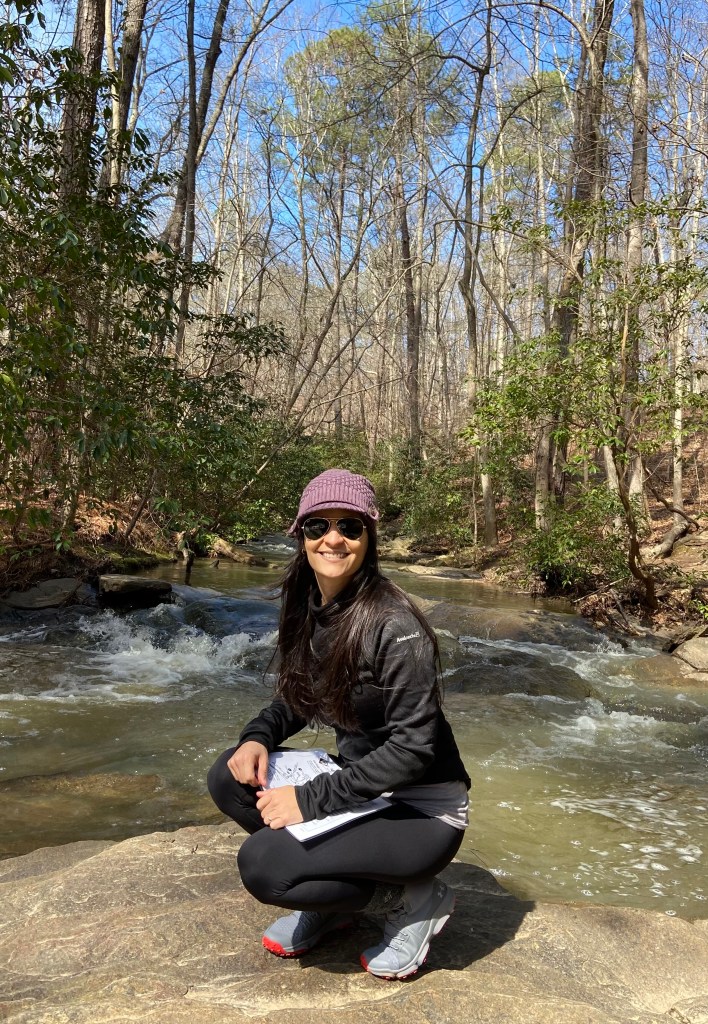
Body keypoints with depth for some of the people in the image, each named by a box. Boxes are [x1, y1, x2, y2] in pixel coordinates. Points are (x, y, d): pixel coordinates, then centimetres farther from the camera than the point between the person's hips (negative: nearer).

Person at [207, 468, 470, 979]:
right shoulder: (309, 607, -2)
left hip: (422, 809, -7)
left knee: (262, 864, -22)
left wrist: (312, 799, -23)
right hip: (358, 781, 8)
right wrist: (258, 736, -8)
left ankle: (413, 899, 1)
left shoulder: (394, 625, -24)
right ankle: (335, 900, 10)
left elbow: (413, 745, -25)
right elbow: (298, 696, 12)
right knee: (230, 777, -6)